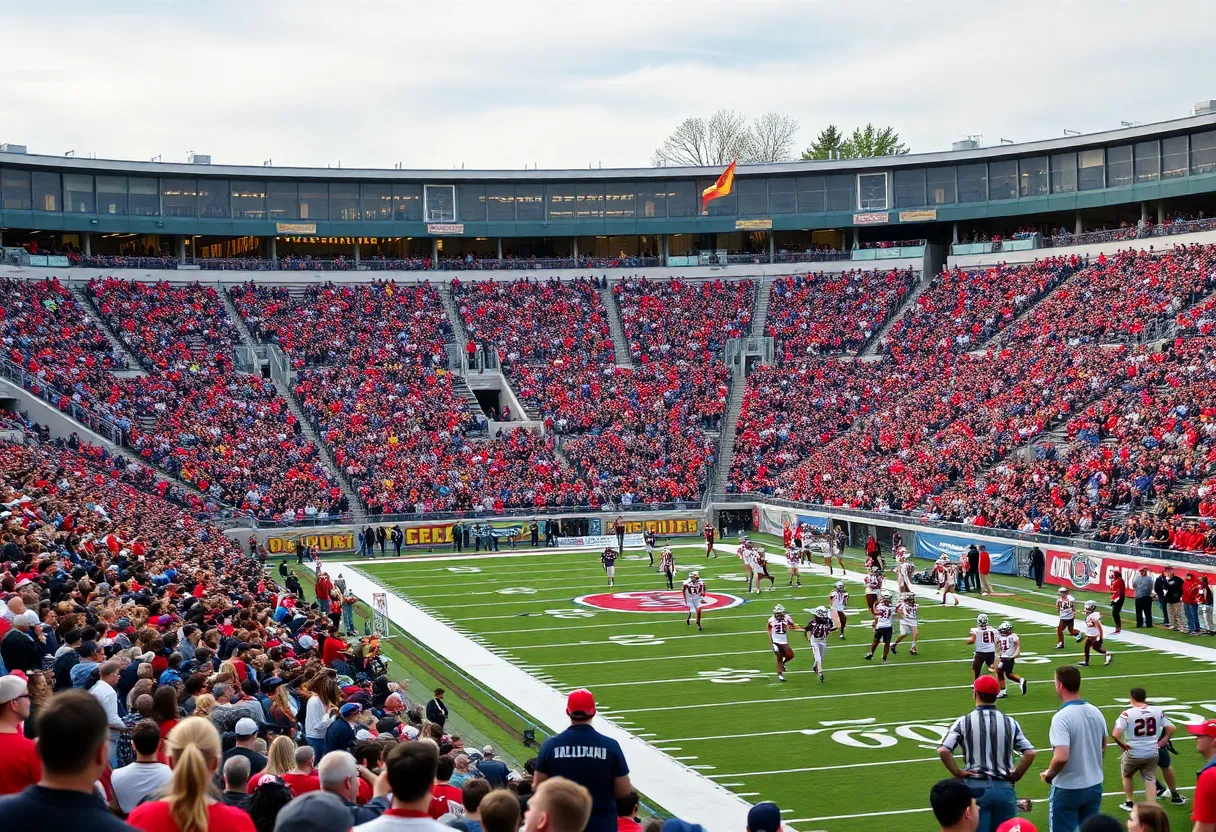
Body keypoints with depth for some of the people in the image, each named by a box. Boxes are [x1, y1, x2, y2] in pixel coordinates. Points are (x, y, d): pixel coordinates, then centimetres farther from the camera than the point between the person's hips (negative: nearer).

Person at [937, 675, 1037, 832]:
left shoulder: (964, 722, -5)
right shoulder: (1010, 722, 2)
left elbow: (943, 750, -15)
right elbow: (1030, 752, -4)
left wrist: (958, 773, -3)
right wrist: (1015, 776, 7)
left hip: (975, 788, -2)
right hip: (1004, 788, 2)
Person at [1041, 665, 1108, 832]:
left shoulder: (1061, 717, -23)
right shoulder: (1095, 712, 1)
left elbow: (1061, 757, -29)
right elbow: (1103, 746, 15)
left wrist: (1049, 773, -11)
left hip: (1068, 788, -7)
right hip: (1094, 785, 7)